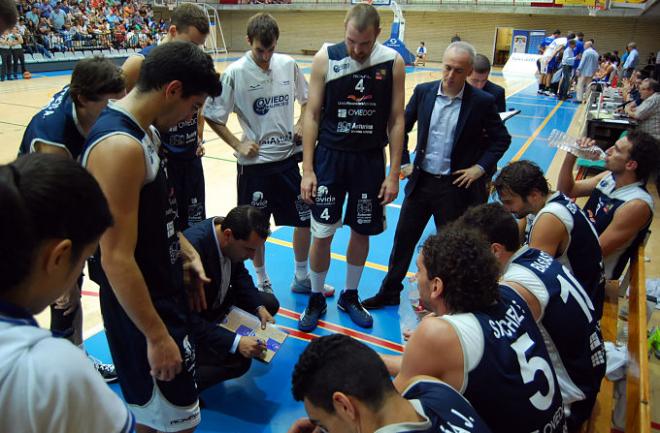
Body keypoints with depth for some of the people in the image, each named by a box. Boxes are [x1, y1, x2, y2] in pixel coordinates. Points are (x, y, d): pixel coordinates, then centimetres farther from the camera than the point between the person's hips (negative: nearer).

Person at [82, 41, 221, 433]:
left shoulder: (142, 130, 4)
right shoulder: (119, 147, -27)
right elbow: (117, 260, -27)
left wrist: (185, 252, 7)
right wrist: (157, 336, -21)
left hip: (164, 291, 9)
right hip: (142, 306, -9)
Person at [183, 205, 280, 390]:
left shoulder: (228, 231, -14)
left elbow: (239, 275, 5)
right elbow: (189, 319, -34)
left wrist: (259, 307, -8)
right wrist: (236, 343, -39)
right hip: (188, 320, -8)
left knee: (270, 303, 9)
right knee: (238, 360, -24)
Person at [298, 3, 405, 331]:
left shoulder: (393, 62, -5)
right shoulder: (325, 58, -7)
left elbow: (396, 120, -1)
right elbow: (312, 114, -4)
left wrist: (393, 173, -3)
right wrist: (307, 169, -8)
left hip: (370, 159, 1)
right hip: (330, 155, -1)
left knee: (362, 232, 11)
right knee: (322, 234, 3)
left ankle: (350, 297, 32)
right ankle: (316, 299, 25)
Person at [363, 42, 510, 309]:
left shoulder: (482, 102, -9)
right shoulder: (423, 92, -1)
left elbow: (501, 139, 2)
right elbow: (403, 126, 10)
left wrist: (481, 167, -8)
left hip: (456, 185, -3)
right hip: (421, 180, 3)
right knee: (403, 238, 12)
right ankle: (389, 292, 30)